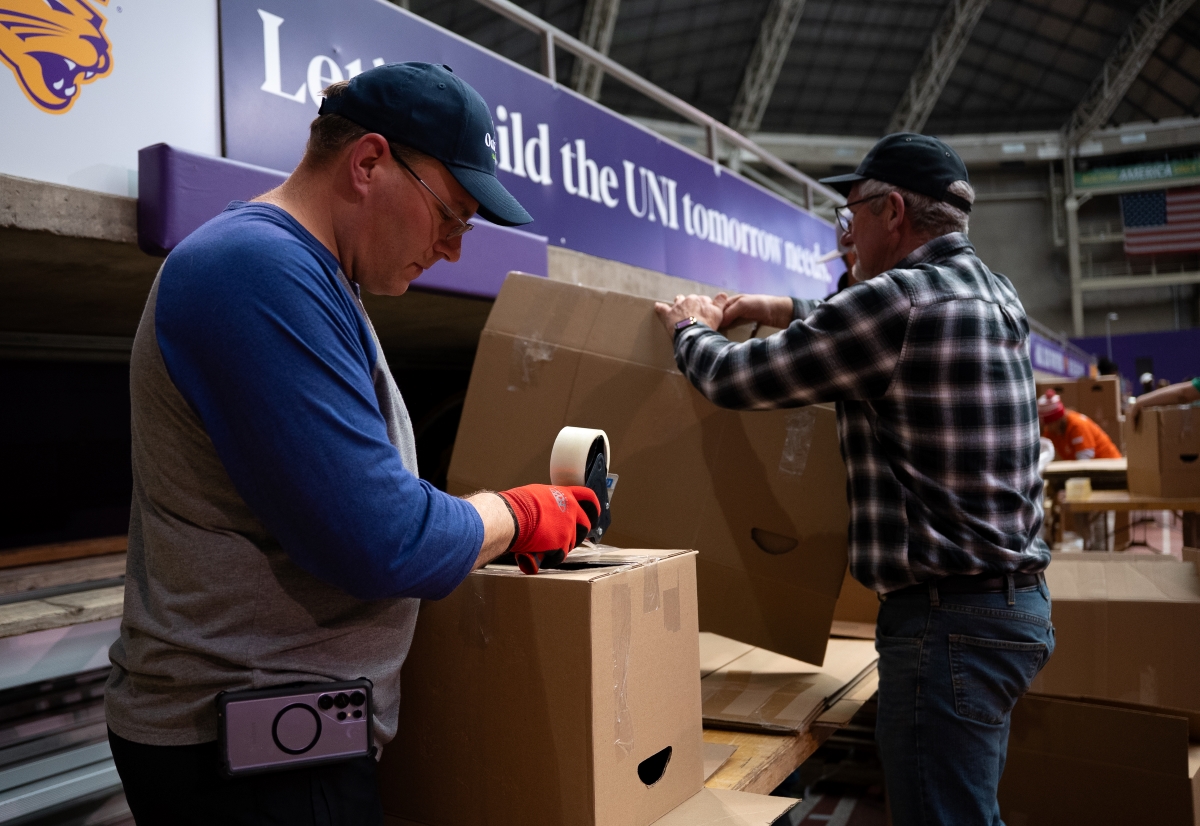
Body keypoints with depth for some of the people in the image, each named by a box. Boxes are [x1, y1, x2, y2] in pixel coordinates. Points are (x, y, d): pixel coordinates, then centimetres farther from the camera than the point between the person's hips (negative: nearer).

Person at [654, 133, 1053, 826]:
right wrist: (789, 312, 24)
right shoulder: (995, 294, 10)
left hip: (947, 617, -10)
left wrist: (693, 329, 10)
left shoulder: (898, 300, -18)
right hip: (1018, 595, 10)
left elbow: (738, 379, -11)